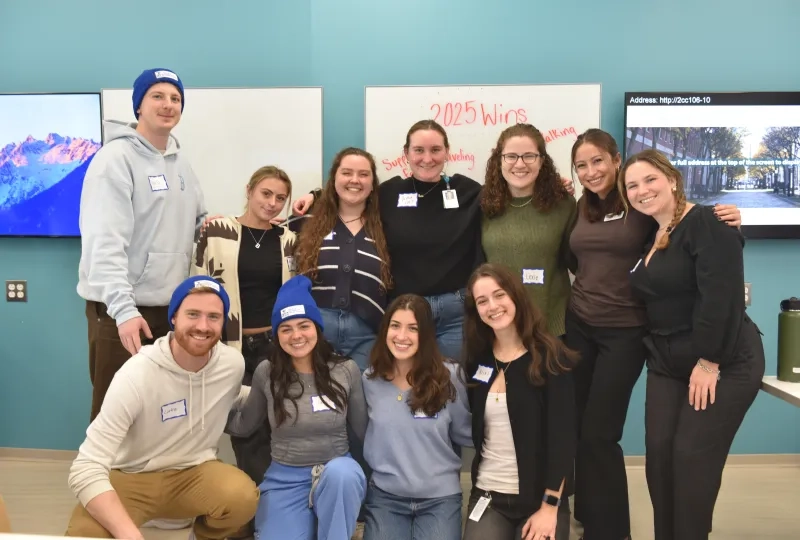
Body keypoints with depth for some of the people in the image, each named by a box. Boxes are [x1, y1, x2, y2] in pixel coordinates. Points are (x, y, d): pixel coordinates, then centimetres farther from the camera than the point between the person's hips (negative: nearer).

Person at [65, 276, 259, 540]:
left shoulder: (233, 364, -11)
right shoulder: (137, 374, -24)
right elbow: (86, 469, -29)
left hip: (193, 473, 3)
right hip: (131, 478, -2)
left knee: (243, 496, -29)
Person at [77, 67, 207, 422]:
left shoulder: (180, 163, 13)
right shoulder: (116, 158, -11)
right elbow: (106, 241, -20)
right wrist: (123, 307, -28)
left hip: (170, 306, 7)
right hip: (121, 309, -7)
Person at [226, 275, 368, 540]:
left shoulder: (346, 370, -6)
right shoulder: (266, 373, -4)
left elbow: (364, 429, 4)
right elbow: (243, 425, 8)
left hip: (338, 472, 0)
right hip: (286, 479, 1)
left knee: (340, 472, -35)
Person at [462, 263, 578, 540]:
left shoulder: (550, 356, -9)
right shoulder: (477, 359, 2)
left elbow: (563, 437, -12)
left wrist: (550, 506, -14)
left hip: (539, 497, -2)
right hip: (487, 495, 3)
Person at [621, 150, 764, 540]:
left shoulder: (707, 223, -15)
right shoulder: (648, 236, 11)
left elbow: (720, 297, -23)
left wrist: (708, 361, -22)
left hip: (724, 364, -7)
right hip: (667, 364, 8)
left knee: (692, 456, -6)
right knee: (658, 453, 4)